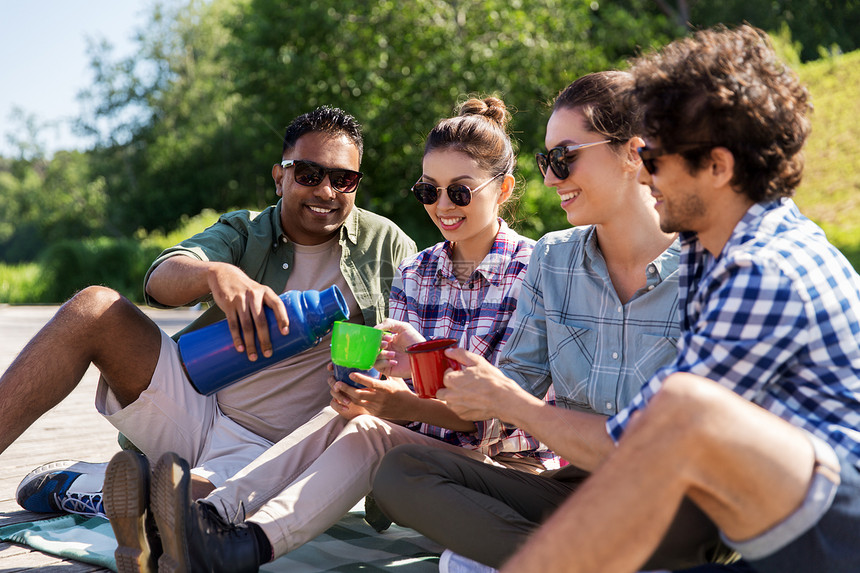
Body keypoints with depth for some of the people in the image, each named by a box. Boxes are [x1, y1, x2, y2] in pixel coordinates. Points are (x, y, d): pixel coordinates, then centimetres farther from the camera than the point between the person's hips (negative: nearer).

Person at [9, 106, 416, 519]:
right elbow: (162, 281, -12)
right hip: (195, 404, 3)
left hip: (260, 450, -2)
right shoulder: (243, 233, 7)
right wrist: (216, 273, -36)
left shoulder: (386, 245, 6)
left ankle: (75, 486, -7)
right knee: (95, 307, -19)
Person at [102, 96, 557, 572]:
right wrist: (371, 390, -20)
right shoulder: (413, 274, 11)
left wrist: (408, 406, -31)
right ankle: (210, 519, -43)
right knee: (343, 417, -26)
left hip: (510, 465, -4)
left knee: (366, 434, -30)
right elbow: (401, 387, 5)